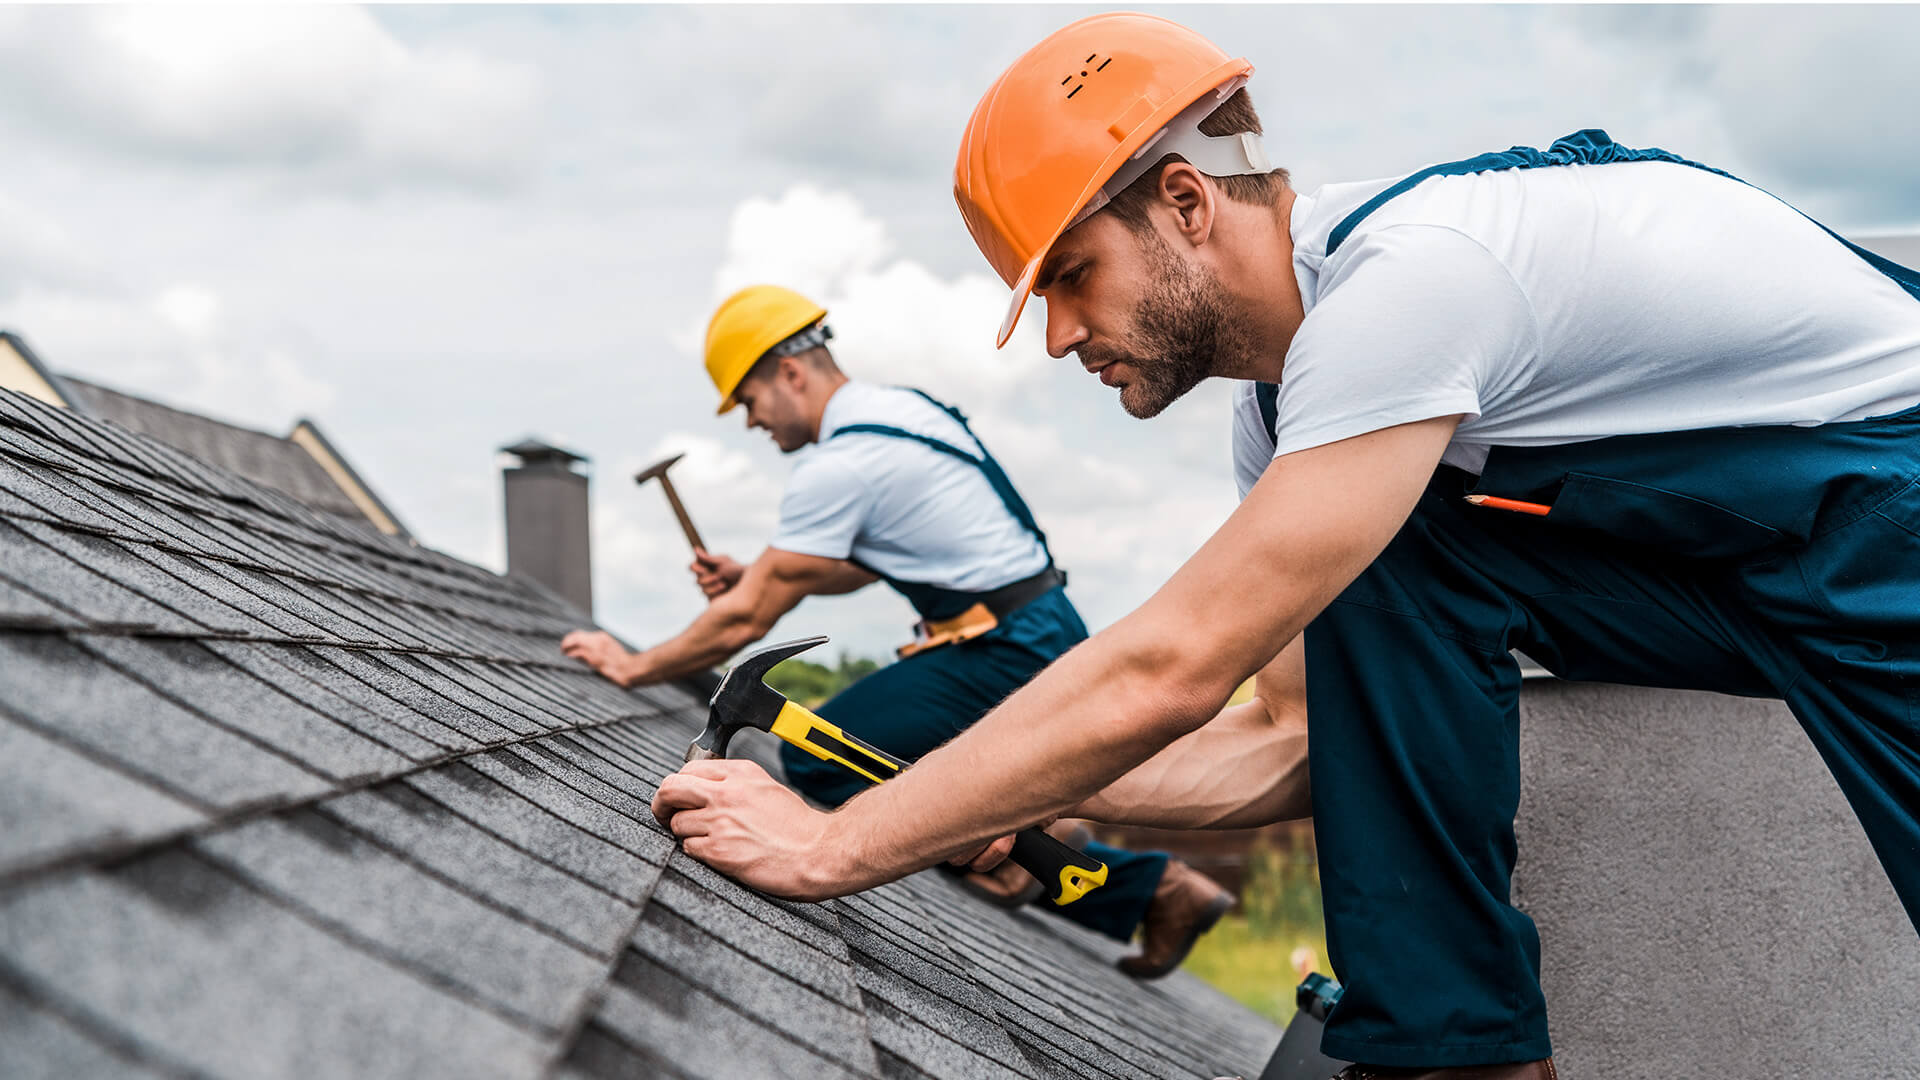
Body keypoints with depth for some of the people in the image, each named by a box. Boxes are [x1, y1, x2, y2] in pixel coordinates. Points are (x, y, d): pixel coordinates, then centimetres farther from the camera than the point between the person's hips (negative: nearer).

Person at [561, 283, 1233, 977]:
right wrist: (755, 576, 15)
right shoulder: (900, 407, 14)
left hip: (1005, 657, -10)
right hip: (1045, 635, 10)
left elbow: (746, 622, -12)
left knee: (816, 759, -9)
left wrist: (635, 666, 0)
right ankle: (1160, 889, 18)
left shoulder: (837, 465, -16)